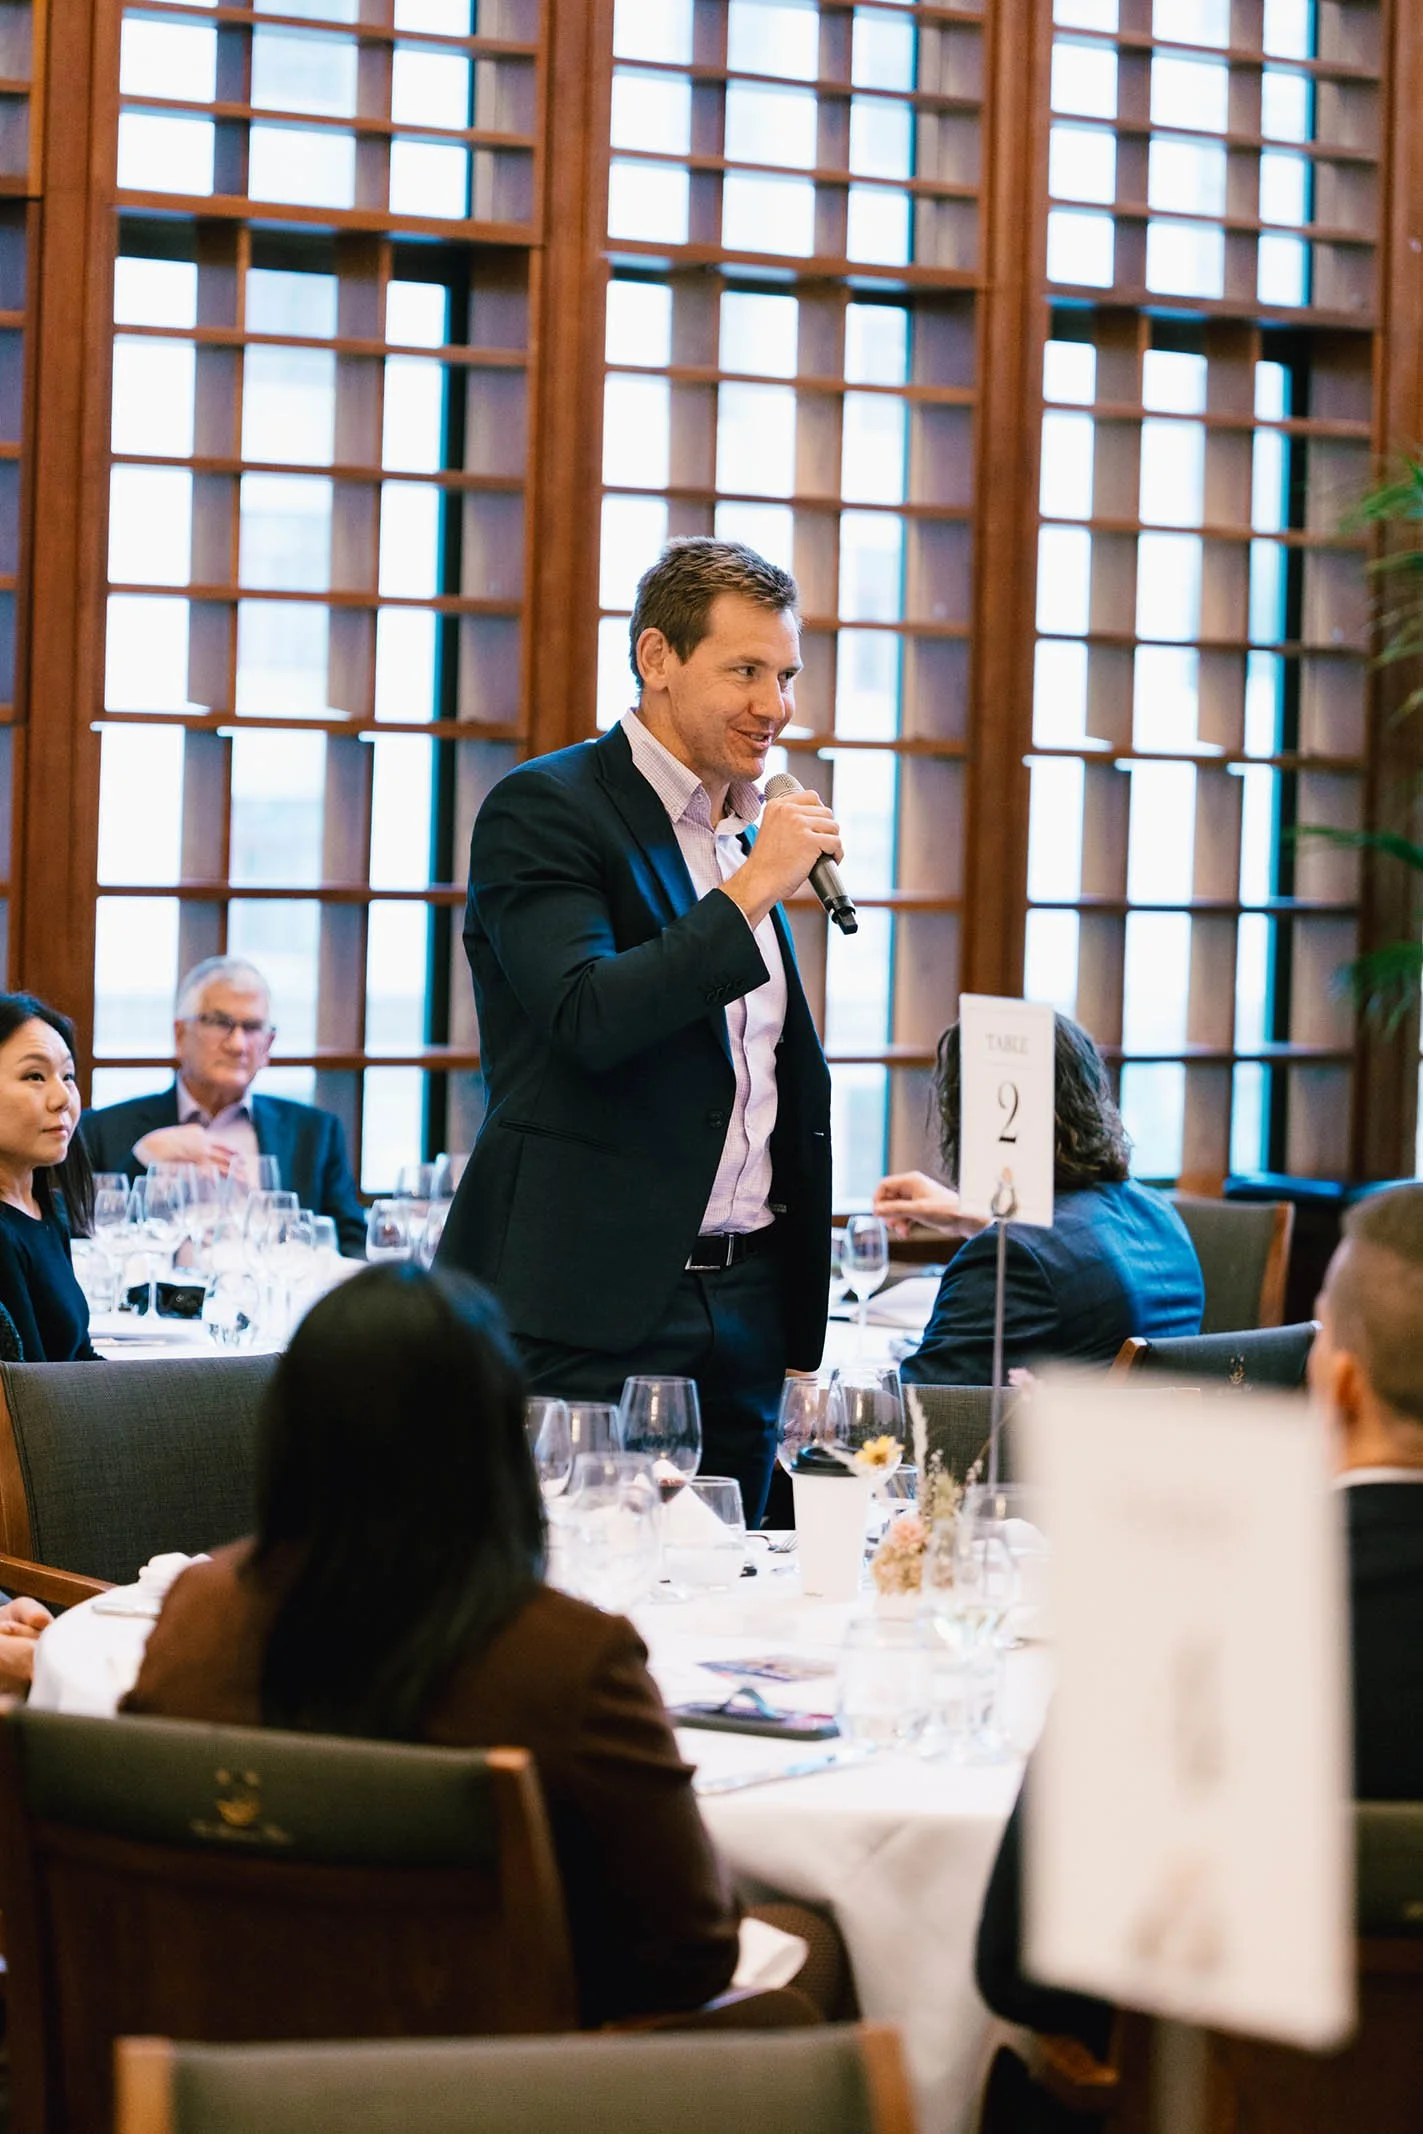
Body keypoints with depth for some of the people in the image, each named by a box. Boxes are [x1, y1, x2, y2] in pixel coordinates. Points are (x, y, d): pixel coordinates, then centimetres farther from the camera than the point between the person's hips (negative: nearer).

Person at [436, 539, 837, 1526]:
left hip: (747, 1295, 7)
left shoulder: (747, 832, 17)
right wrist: (752, 888, -18)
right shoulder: (543, 809, -7)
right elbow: (587, 1018, -21)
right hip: (598, 1313, -7)